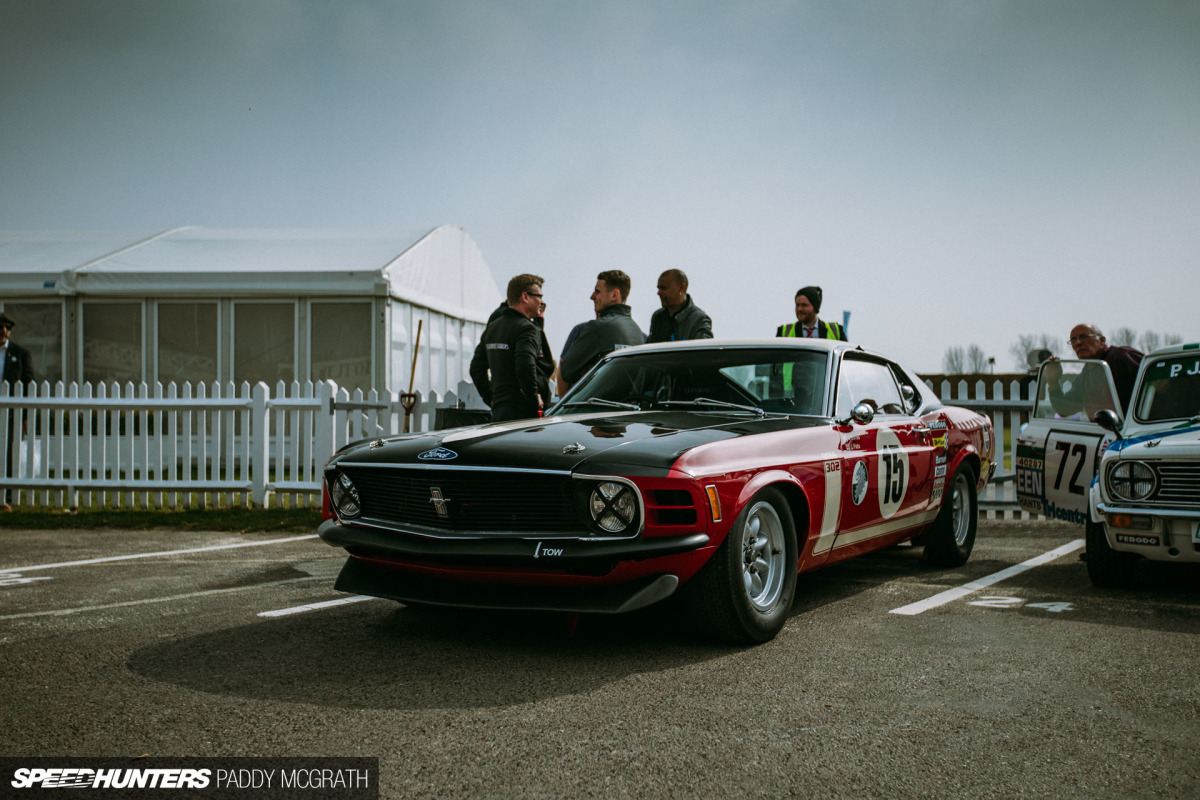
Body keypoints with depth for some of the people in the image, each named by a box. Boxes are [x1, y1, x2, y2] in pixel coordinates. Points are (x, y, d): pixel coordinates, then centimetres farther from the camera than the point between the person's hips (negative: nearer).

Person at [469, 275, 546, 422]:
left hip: (498, 410, 8)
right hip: (522, 411, -8)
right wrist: (534, 398, -14)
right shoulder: (526, 329, -10)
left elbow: (476, 368, 20)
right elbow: (525, 365, -26)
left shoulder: (492, 327, 17)